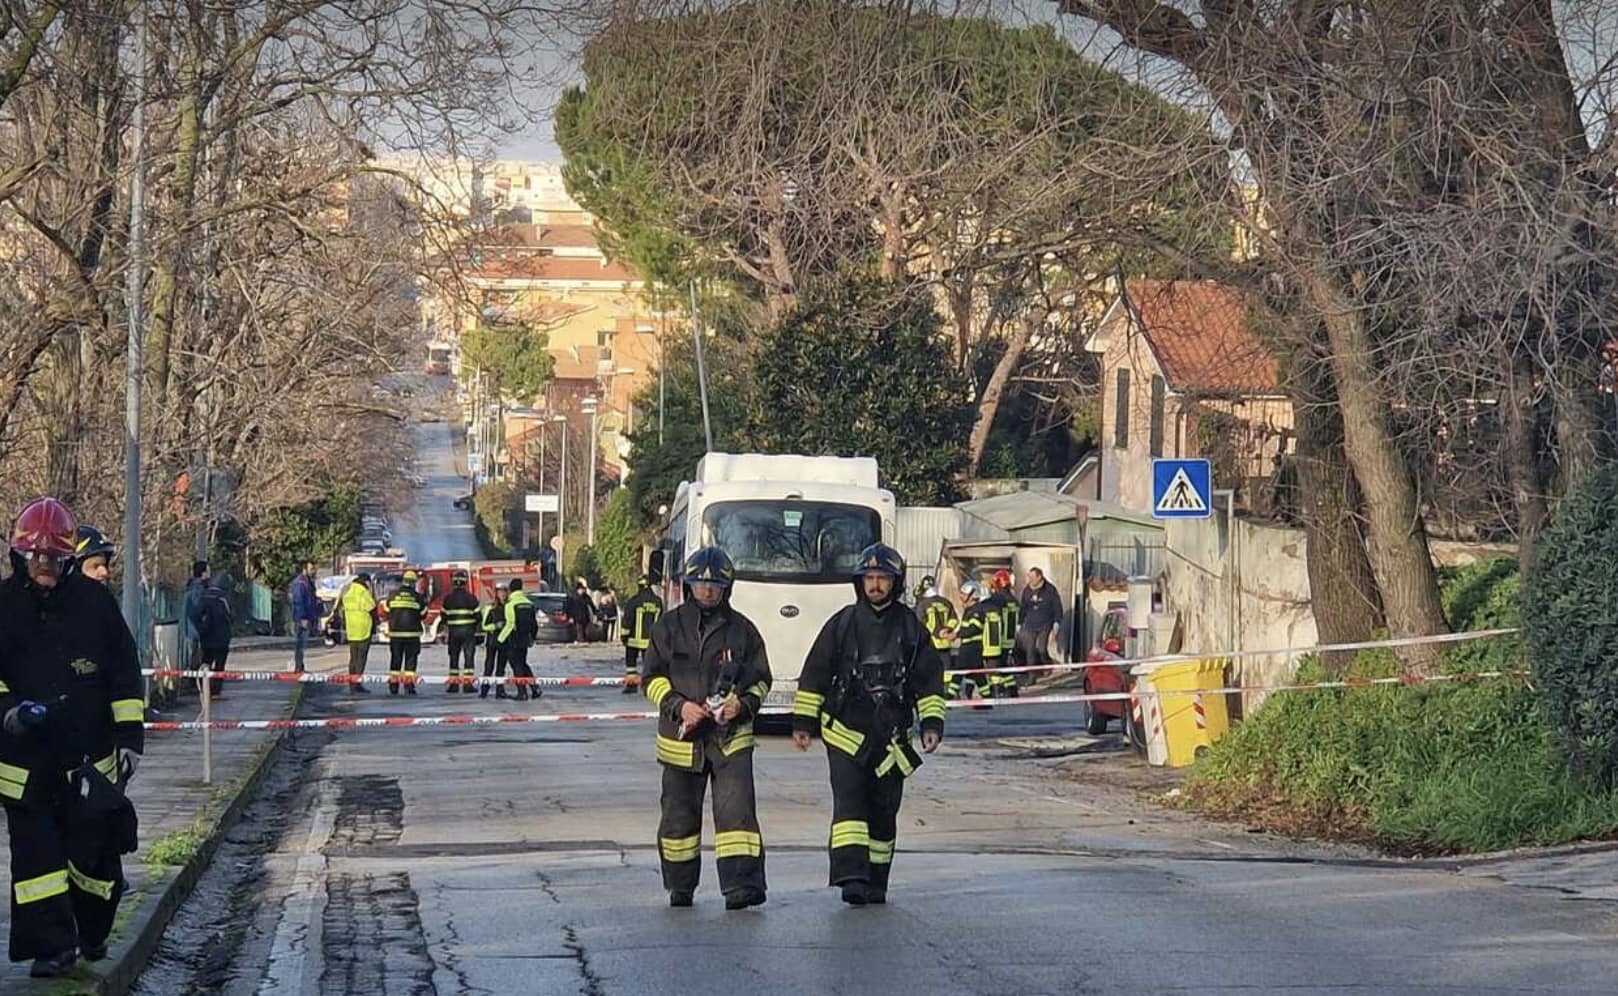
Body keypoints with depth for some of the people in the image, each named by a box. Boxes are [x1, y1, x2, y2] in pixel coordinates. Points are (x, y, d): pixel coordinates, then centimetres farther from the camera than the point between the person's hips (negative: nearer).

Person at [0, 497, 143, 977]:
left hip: (90, 752, 0)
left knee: (94, 847, 5)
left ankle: (92, 932, 26)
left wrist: (129, 731, -1)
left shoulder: (94, 600, 0)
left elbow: (125, 672, 4)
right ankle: (52, 946, 5)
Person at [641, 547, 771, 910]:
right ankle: (680, 886, 26)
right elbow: (652, 678, 5)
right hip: (681, 735, 1)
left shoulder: (742, 629, 6)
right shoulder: (669, 626, 4)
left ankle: (743, 883, -20)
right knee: (679, 814, 10)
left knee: (736, 808, -14)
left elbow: (761, 680, 13)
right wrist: (678, 706, -13)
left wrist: (742, 704, -8)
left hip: (731, 735, -1)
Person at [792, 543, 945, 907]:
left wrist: (932, 723, 0)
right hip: (846, 733, -2)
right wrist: (803, 722, 4)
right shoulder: (842, 624, 4)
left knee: (883, 811, 7)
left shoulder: (910, 627, 7)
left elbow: (929, 678, 10)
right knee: (849, 801, -15)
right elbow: (815, 673, 7)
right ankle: (850, 874, -25)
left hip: (891, 736, 2)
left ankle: (875, 883, 16)